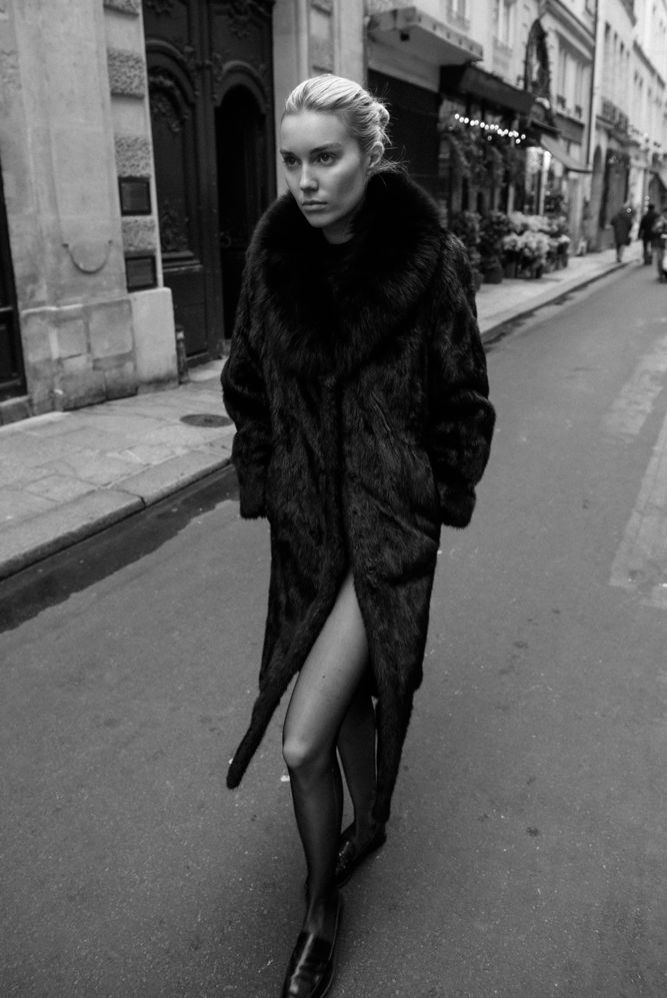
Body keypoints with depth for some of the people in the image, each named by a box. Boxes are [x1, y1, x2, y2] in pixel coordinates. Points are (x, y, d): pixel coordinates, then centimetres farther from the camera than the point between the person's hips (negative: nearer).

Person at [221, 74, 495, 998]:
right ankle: (370, 823, 50)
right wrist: (266, 491, 6)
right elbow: (246, 390, 10)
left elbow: (464, 402, -2)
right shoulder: (271, 260, 0)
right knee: (349, 689, 21)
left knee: (303, 741, -9)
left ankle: (321, 911, 20)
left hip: (392, 522, -4)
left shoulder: (431, 261, -11)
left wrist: (439, 499, -2)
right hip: (308, 525, 4)